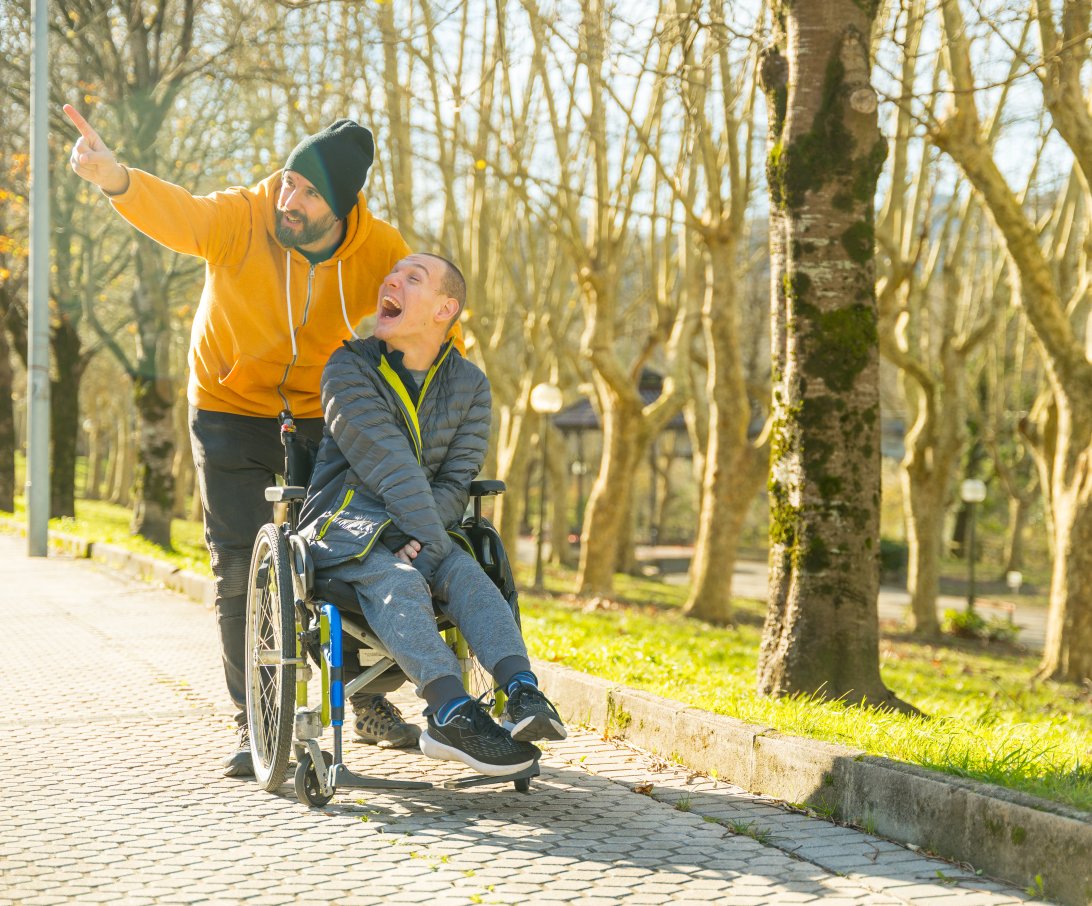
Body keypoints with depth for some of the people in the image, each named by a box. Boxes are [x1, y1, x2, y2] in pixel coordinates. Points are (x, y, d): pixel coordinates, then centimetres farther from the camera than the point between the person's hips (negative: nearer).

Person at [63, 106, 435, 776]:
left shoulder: (379, 250, -14)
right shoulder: (243, 219, -22)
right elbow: (177, 215, -42)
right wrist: (116, 178, -62)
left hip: (319, 418, 2)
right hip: (231, 413, -2)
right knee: (242, 569, -5)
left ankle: (369, 702, 25)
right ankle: (255, 723, 7)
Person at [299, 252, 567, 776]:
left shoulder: (469, 385, 8)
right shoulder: (349, 370, -4)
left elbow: (458, 480, 1)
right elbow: (392, 470, -15)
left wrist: (420, 539, -18)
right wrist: (435, 544, -23)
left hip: (424, 526, 4)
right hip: (345, 523, -3)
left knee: (468, 575, -28)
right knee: (397, 583, -34)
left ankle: (523, 693, -47)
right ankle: (453, 712, -54)